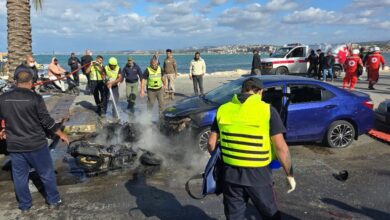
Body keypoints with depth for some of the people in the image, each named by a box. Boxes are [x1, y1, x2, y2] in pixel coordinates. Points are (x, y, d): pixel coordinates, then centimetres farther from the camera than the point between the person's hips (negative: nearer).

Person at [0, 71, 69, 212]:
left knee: (19, 176, 17)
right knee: (46, 173, 13)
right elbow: (47, 121, -13)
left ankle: (24, 206, 31)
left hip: (14, 145, 4)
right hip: (36, 144, -4)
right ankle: (53, 201, 26)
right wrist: (61, 134, 1)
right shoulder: (35, 98, -15)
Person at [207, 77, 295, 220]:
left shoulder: (223, 110, 1)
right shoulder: (267, 110, -9)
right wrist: (290, 175, 1)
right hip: (258, 174, -3)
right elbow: (280, 147, -11)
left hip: (230, 173, 3)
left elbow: (212, 143, 4)